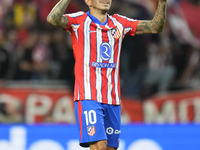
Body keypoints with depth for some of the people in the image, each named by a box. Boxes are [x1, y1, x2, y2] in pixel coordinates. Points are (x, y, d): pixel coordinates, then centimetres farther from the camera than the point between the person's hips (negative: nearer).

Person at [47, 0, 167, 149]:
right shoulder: (79, 21, -1)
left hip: (112, 99, 5)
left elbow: (155, 27, 11)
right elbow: (53, 19, -19)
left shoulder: (119, 23, 13)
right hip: (88, 97, -5)